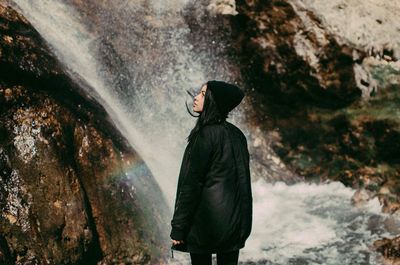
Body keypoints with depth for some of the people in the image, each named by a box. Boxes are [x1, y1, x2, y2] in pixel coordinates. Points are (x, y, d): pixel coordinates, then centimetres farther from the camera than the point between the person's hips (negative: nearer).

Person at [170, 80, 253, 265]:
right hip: (236, 220, 7)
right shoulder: (236, 134, 7)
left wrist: (178, 228, -12)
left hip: (206, 220, -7)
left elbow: (191, 183, -15)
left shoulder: (206, 134, -14)